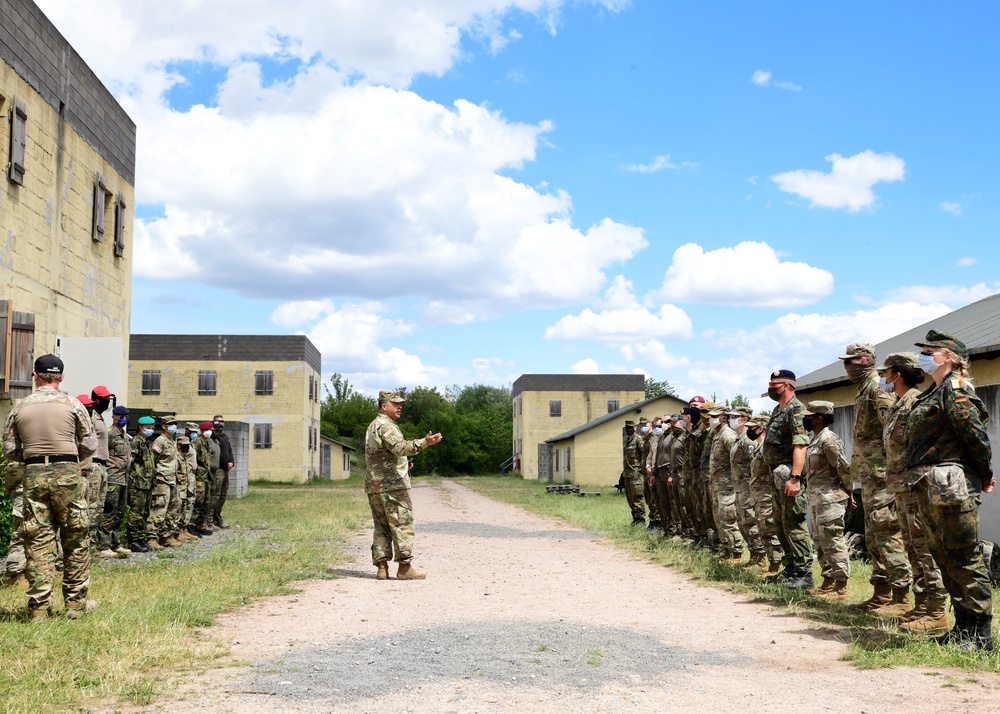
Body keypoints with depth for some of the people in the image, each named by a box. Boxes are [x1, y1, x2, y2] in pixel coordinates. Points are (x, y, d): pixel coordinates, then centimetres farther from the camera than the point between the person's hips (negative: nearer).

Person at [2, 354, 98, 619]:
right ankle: (76, 602, 11)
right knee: (76, 540, 8)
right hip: (67, 473, -2)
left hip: (33, 475, 2)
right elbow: (89, 445, 1)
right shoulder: (72, 405, -1)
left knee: (37, 540, 5)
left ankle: (39, 606, 5)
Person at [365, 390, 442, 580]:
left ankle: (381, 567, 7)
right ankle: (404, 567, -10)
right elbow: (400, 447, -28)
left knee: (381, 527, 9)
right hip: (392, 484, -10)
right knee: (402, 525, -8)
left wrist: (402, 465, 27)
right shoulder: (386, 425, -11)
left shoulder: (372, 426, 22)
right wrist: (424, 443, -39)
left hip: (374, 486, 10)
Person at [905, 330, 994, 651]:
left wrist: (985, 476, -5)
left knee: (964, 558, -6)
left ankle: (980, 635, -1)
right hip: (928, 488, 10)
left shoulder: (955, 390, -11)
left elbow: (976, 436, -15)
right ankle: (963, 627, 21)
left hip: (951, 485, -10)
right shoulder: (932, 394, 18)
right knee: (945, 557, 13)